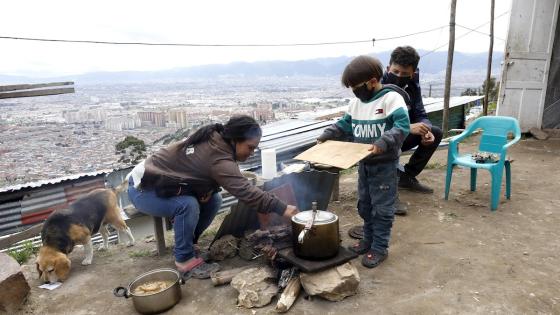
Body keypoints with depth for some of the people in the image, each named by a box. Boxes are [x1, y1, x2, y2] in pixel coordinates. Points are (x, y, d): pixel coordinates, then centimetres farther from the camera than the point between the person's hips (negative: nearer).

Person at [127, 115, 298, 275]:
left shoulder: (215, 140, -5)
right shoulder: (218, 158, -33)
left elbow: (240, 184, 0)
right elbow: (245, 190, -38)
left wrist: (261, 206, -10)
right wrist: (282, 208, -35)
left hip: (161, 182, 8)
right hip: (143, 188, -8)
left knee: (213, 200, -4)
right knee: (188, 205, -31)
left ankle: (187, 243, 12)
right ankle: (184, 258, -10)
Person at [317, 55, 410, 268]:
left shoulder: (391, 98, -16)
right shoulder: (356, 102, 6)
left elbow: (402, 126, -25)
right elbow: (344, 125, 14)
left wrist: (382, 143, -37)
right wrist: (326, 136, 1)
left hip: (384, 164, -7)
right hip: (363, 162, 8)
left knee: (382, 207, 3)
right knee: (364, 204, 17)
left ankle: (380, 248, 16)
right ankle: (369, 239, 34)